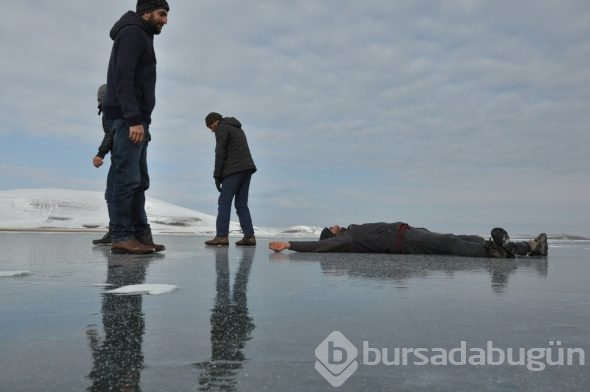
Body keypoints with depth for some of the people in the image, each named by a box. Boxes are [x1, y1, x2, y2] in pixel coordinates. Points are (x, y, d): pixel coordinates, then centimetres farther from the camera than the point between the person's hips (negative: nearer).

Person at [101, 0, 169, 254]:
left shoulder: (142, 37, 27)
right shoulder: (133, 32, -3)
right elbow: (123, 78, -16)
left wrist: (140, 120, 12)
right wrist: (134, 119, -24)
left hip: (135, 119, 10)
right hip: (129, 118, -10)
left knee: (139, 181, 6)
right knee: (127, 178, -12)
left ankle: (140, 235, 8)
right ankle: (122, 237, -11)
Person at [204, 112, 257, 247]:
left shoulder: (222, 129, -1)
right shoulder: (237, 129, 27)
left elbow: (220, 154, -8)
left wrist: (217, 176, -5)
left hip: (234, 170, -9)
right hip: (247, 168, 9)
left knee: (224, 202, -7)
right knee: (241, 204, 8)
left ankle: (222, 236, -12)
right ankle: (249, 236, 2)